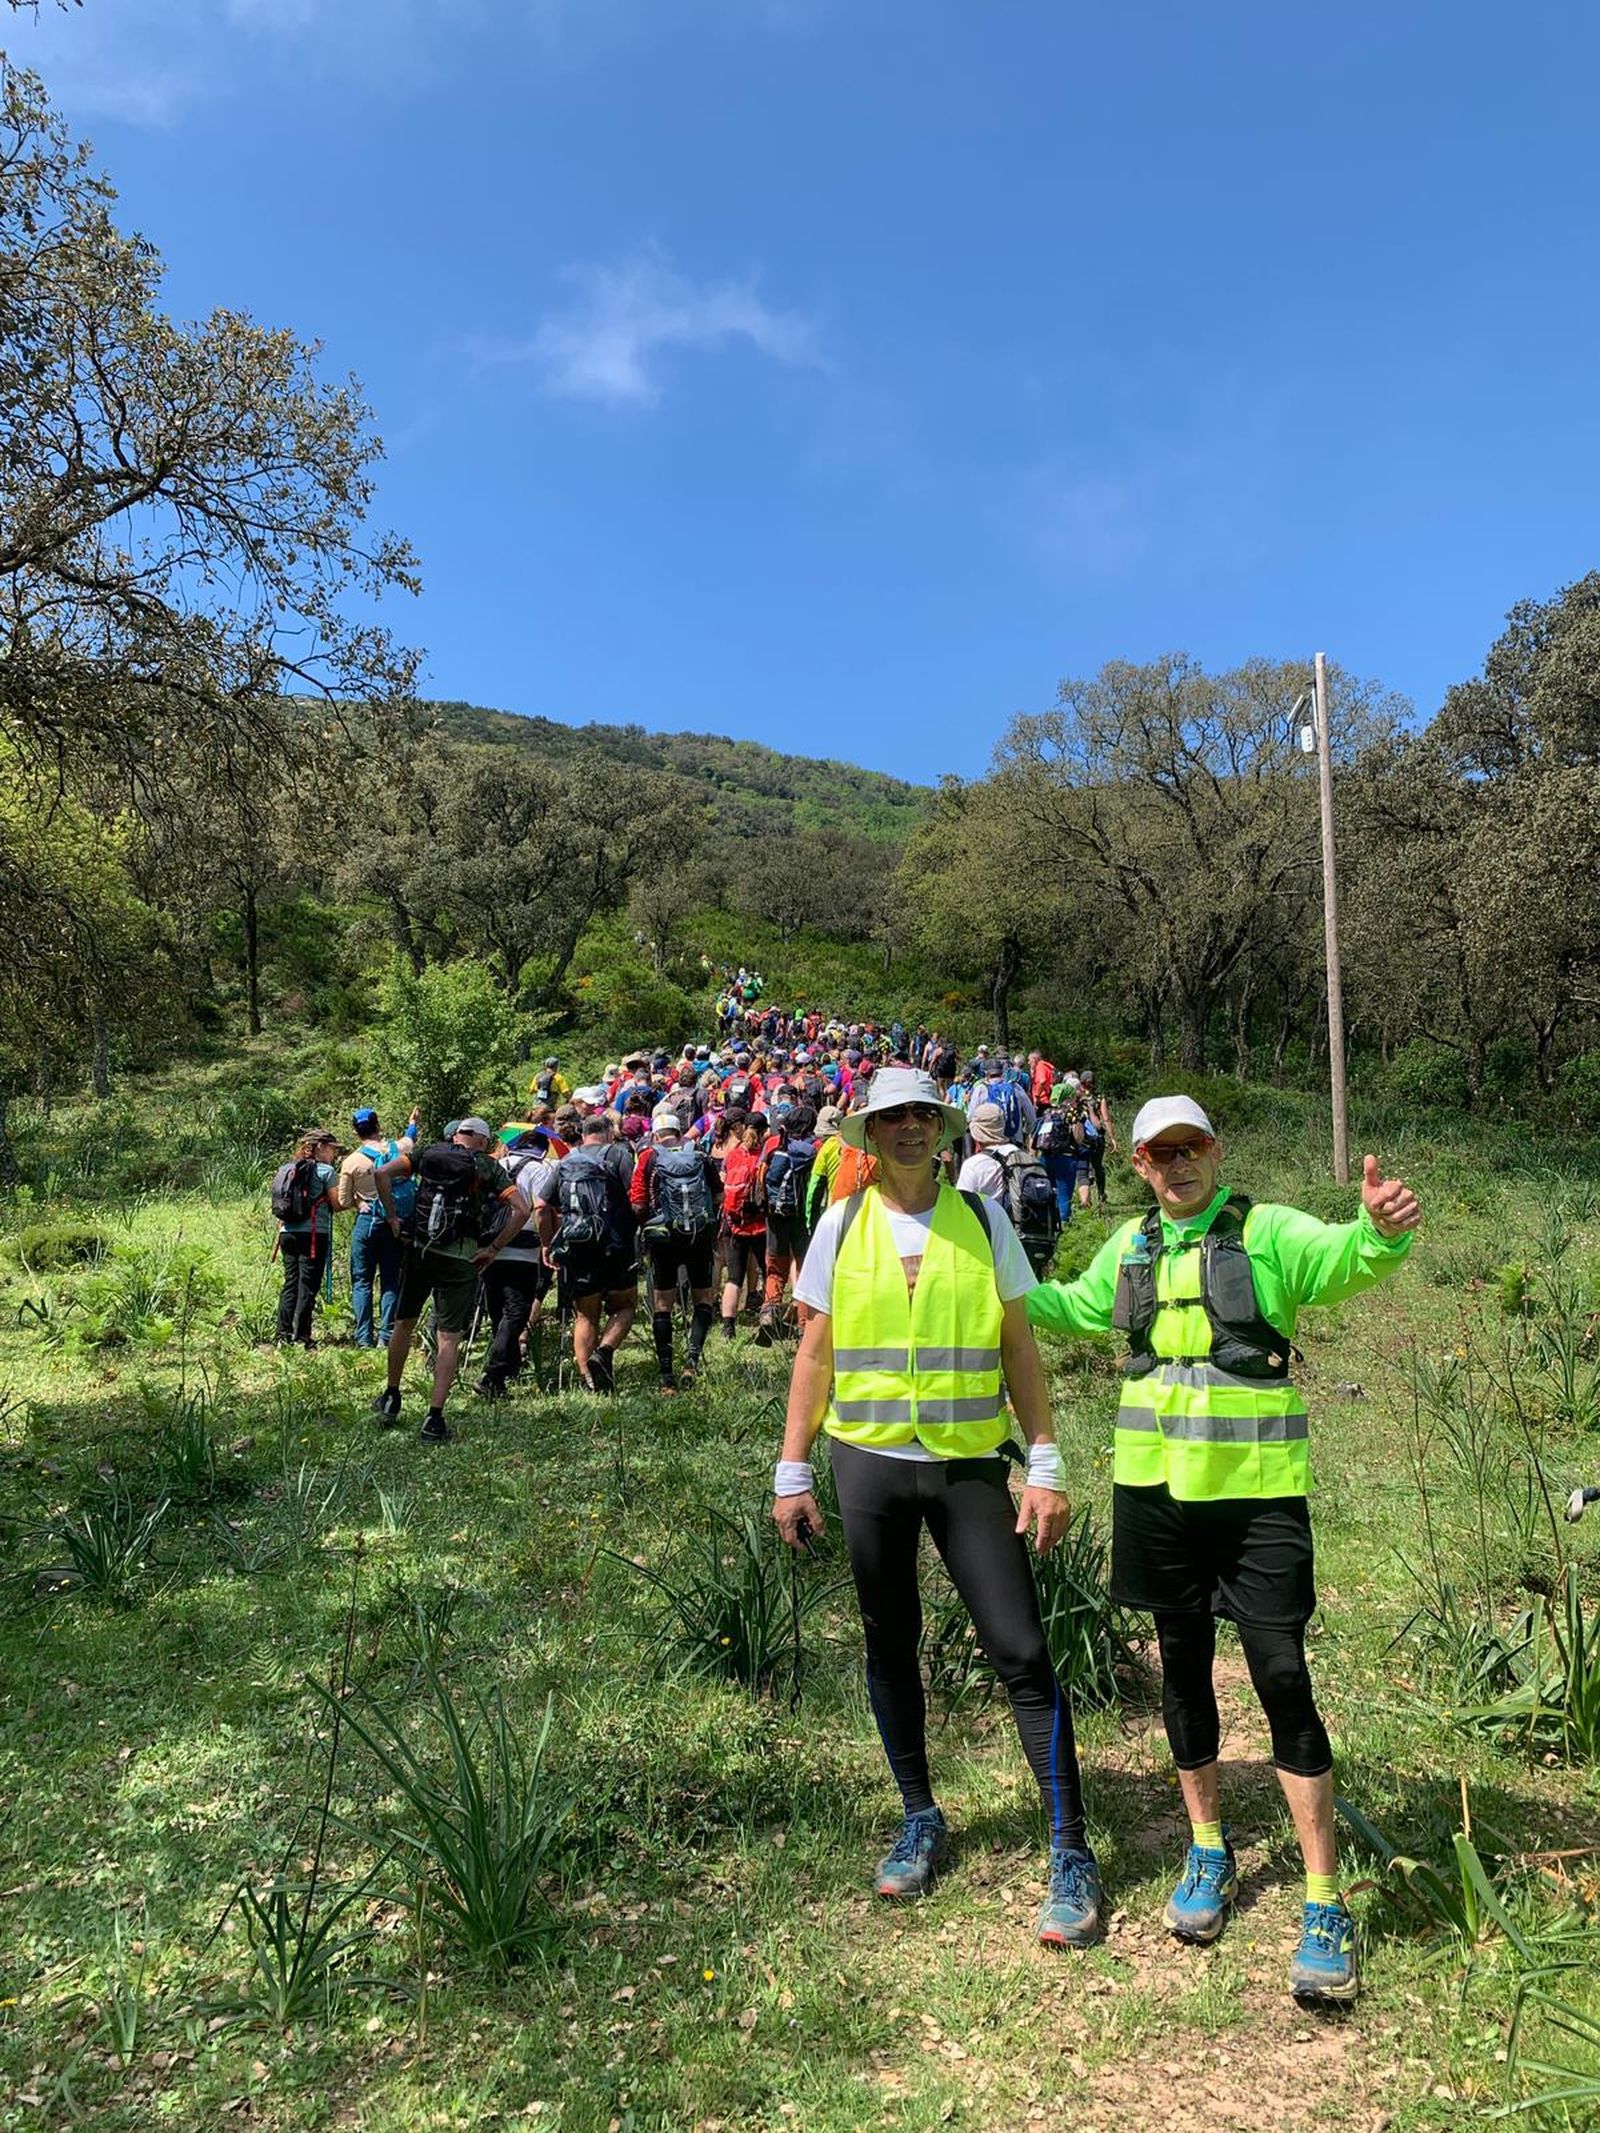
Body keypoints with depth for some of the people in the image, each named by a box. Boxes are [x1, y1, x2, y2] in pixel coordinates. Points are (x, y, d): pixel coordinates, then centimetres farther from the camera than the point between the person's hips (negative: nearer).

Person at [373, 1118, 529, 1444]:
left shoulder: (430, 1153, 8)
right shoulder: (489, 1168, 2)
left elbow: (382, 1173, -2)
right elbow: (521, 1211, -8)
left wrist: (392, 1216, 4)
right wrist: (492, 1250, -3)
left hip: (419, 1250, 3)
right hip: (460, 1258, -3)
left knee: (404, 1324, 21)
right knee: (449, 1337, 2)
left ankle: (391, 1398, 33)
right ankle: (434, 1419, -1)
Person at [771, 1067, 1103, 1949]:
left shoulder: (983, 1223, 1)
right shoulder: (841, 1225, 1)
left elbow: (1019, 1350, 3)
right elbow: (814, 1355, 5)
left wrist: (1046, 1465, -3)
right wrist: (792, 1473, 3)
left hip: (969, 1465, -1)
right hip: (869, 1463, 1)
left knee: (1022, 1654, -3)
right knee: (891, 1646, 14)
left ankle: (1071, 1856, 10)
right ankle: (920, 1819, 34)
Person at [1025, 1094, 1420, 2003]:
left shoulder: (1268, 1232, -8)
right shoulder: (1130, 1248, 7)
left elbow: (1343, 1256, -29)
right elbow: (1077, 1309, 26)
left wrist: (1381, 1229, -51)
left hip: (1258, 1492, -4)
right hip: (1158, 1490, 5)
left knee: (1283, 1679, -4)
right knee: (1184, 1671, 15)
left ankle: (1327, 1905, 11)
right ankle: (1210, 1851, 35)